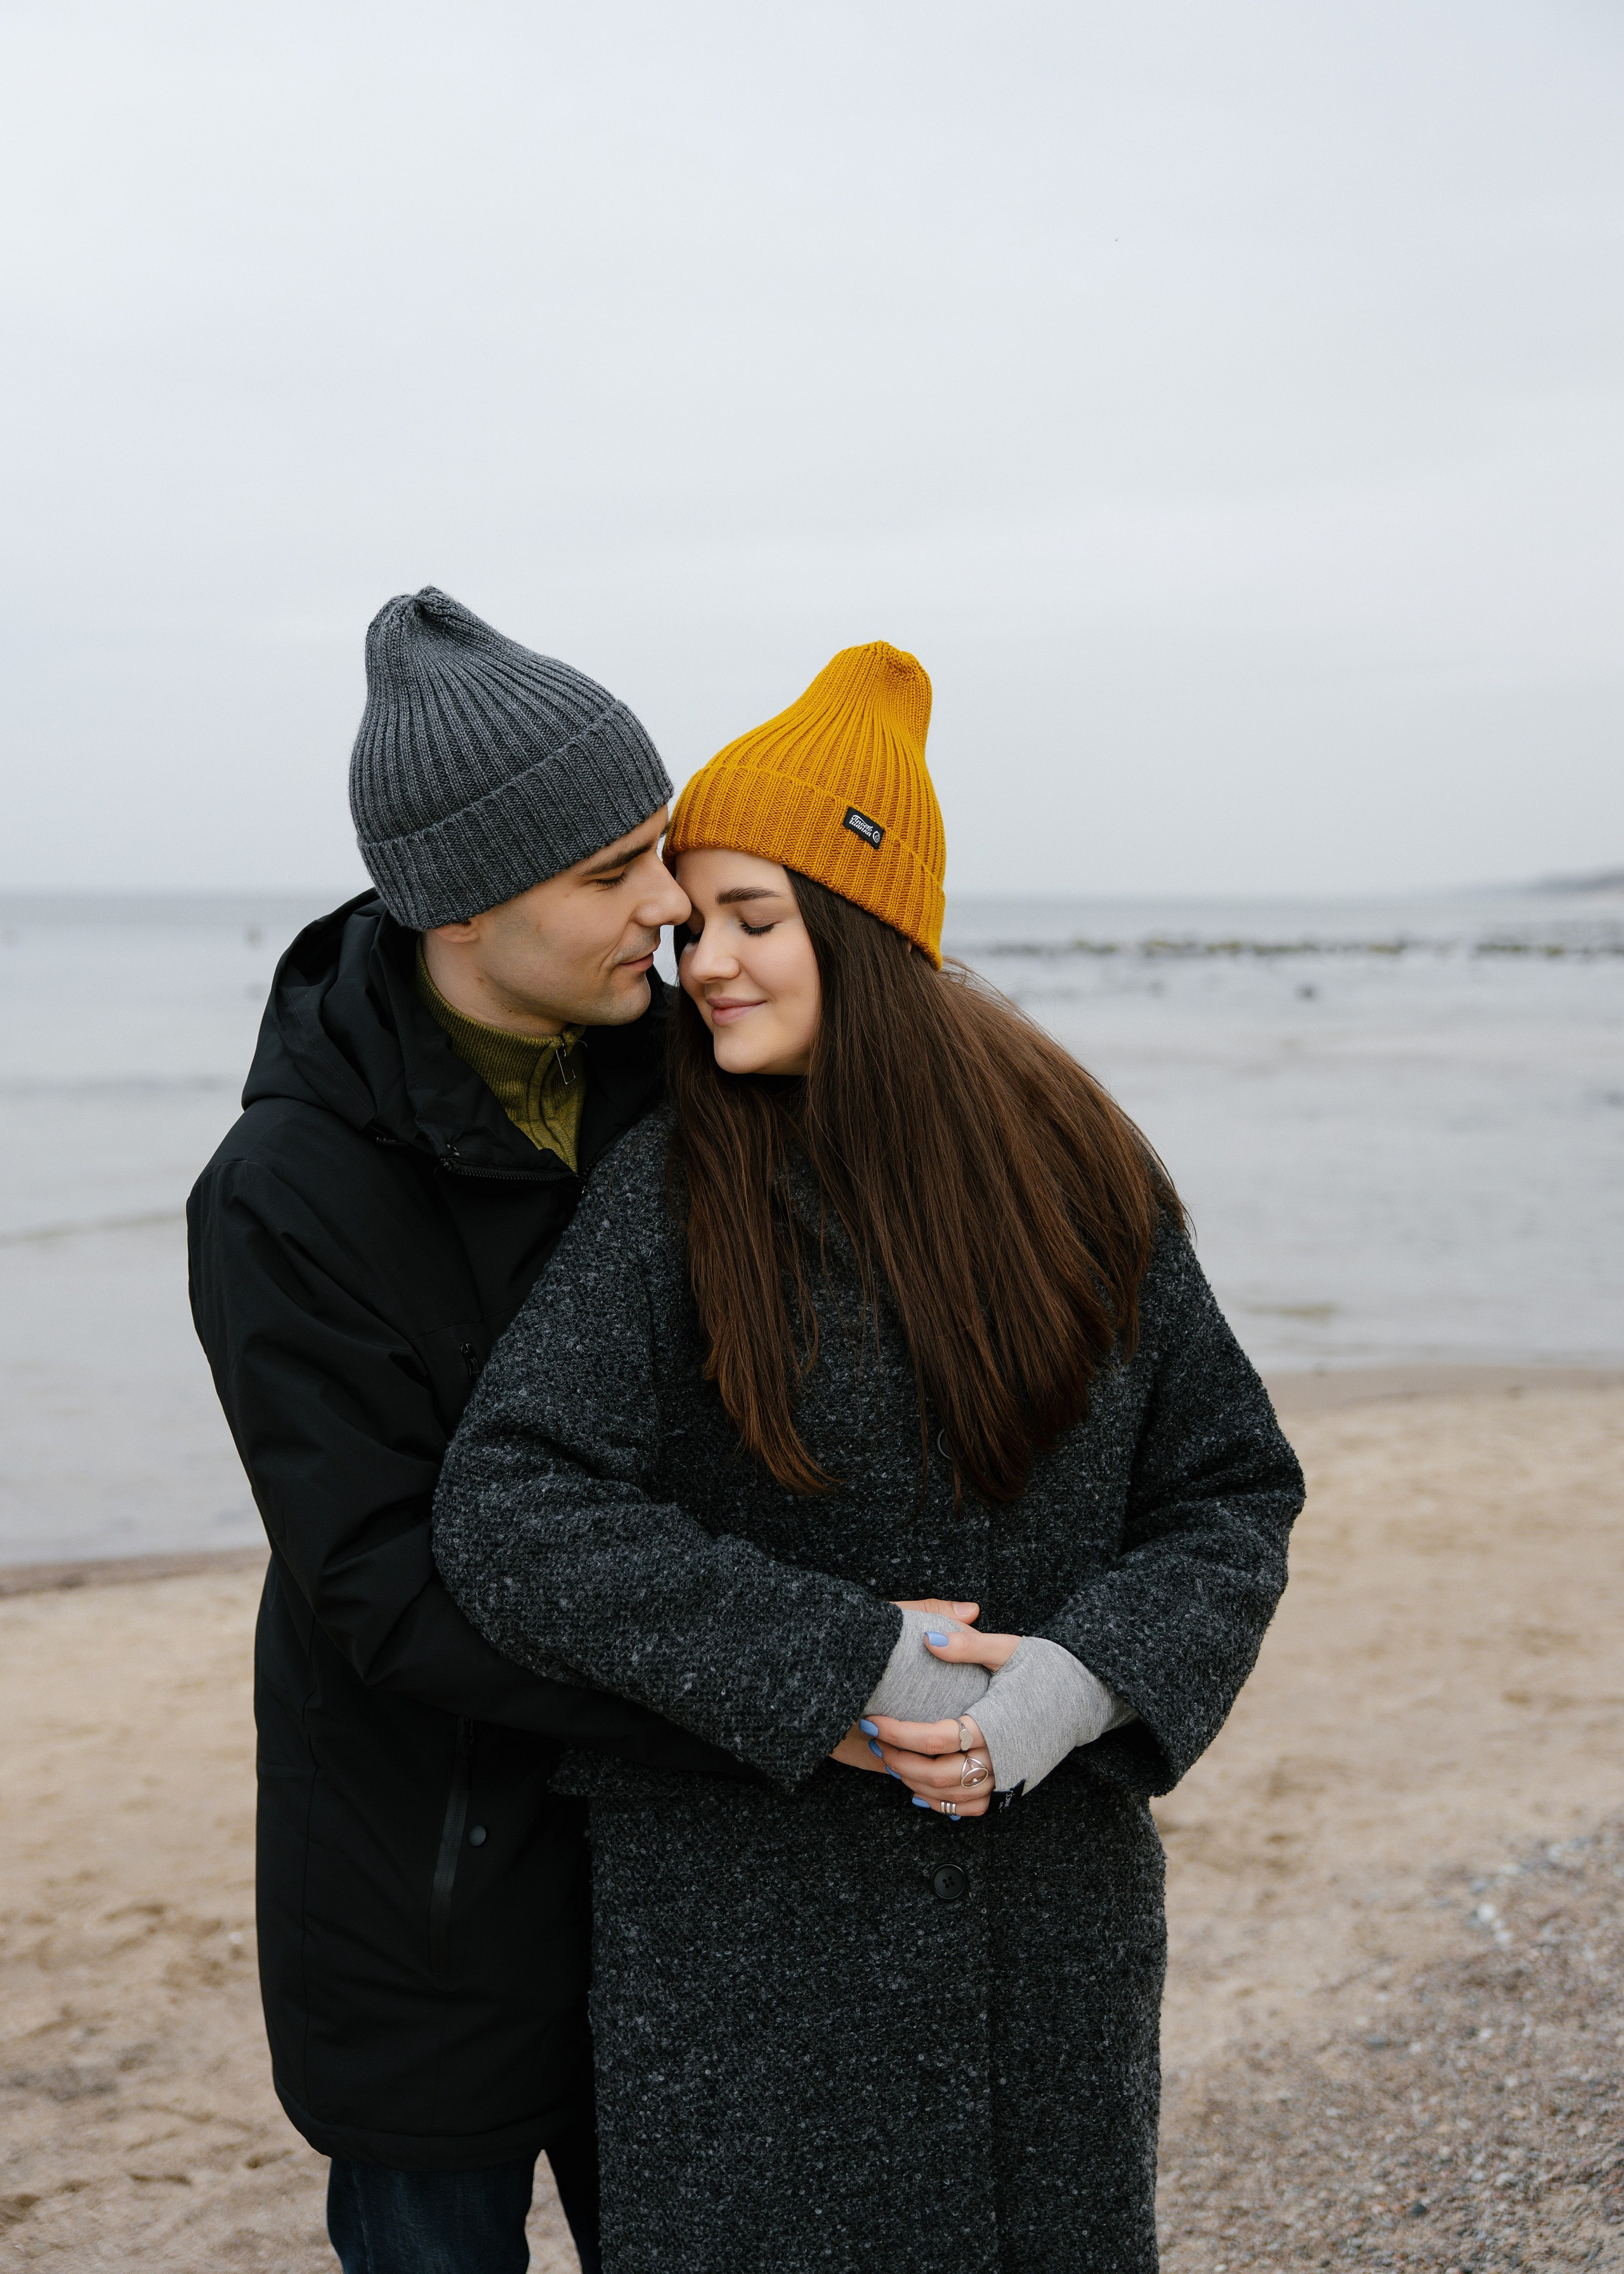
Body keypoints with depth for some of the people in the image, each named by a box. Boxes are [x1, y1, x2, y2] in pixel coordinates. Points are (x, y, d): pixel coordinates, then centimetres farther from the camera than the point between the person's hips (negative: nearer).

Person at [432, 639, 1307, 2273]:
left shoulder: (1077, 1174, -3)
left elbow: (1234, 1493, 1)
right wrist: (835, 1669, -22)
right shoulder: (670, 1194, -10)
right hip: (748, 1898, -2)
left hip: (1050, 1882, 3)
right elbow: (507, 1517, -18)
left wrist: (1082, 1682, -17)